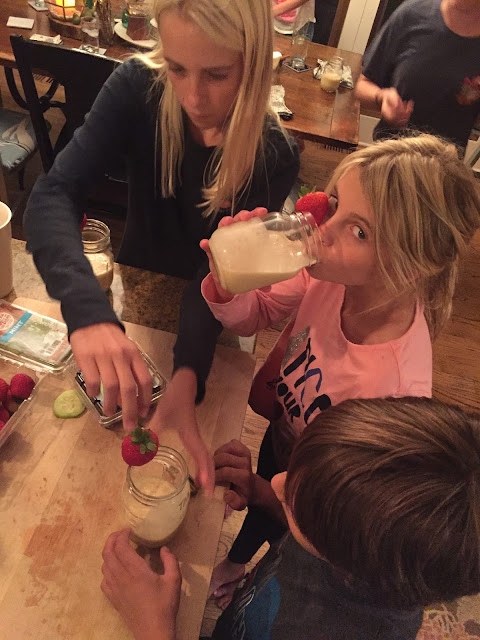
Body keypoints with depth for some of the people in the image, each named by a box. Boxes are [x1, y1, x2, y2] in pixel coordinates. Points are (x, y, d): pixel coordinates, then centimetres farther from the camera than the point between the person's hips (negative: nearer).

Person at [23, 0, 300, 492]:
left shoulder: (273, 159, -26)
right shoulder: (138, 88, -25)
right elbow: (53, 194, -35)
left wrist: (188, 374, -44)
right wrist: (87, 310, -53)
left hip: (207, 310, 0)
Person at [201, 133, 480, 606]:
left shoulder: (397, 388, -43)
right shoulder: (329, 274, -30)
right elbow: (250, 317, -13)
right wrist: (226, 281, -32)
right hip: (278, 435, 4)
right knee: (258, 512, 36)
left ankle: (241, 579, 71)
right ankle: (236, 560, 74)